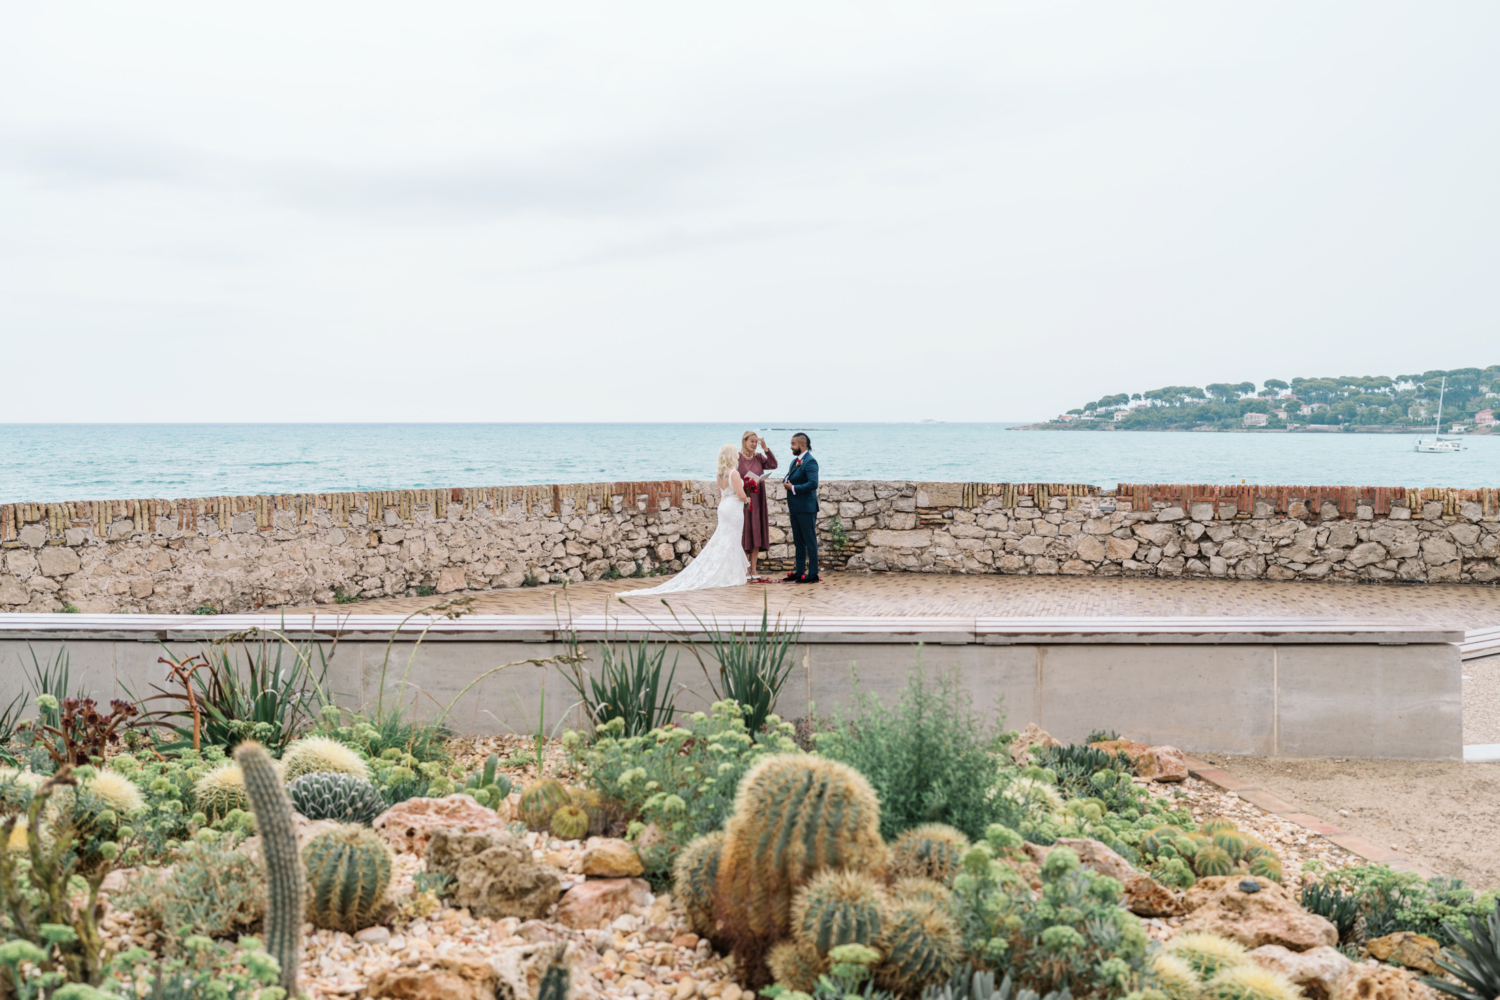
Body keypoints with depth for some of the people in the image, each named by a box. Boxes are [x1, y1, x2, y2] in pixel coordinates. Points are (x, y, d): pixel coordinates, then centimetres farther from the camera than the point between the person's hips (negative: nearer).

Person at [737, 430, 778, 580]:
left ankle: (753, 569, 12)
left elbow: (773, 465, -6)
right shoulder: (737, 458, -4)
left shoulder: (759, 458, 9)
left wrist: (765, 448, -9)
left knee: (757, 535, 5)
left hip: (758, 501, 5)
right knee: (744, 535, -3)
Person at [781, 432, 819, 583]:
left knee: (810, 541, -4)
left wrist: (793, 488, -19)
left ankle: (812, 574, 0)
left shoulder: (810, 462, -15)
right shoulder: (794, 461, 15)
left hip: (806, 508, -10)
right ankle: (799, 572, 21)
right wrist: (786, 481, 0)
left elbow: (813, 484, -25)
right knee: (798, 541, 14)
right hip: (795, 508, 10)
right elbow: (789, 477, 24)